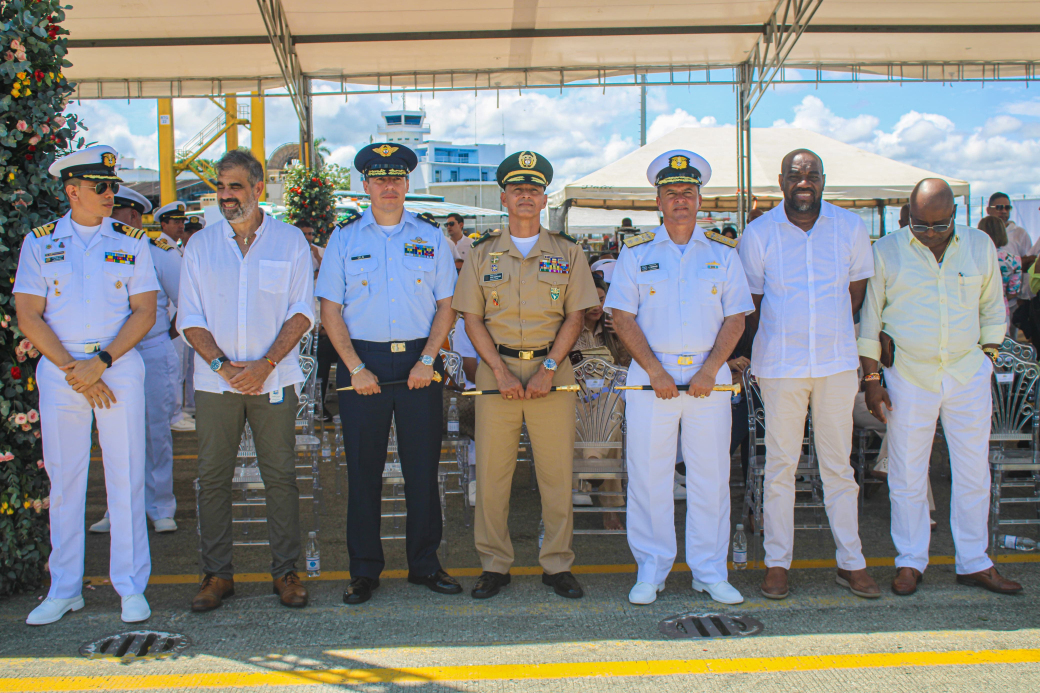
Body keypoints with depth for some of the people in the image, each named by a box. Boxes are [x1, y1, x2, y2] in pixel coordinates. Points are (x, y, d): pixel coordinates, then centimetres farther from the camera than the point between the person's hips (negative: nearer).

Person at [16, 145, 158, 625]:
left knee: (126, 477, 0)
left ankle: (131, 587, 10)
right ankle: (64, 589, 17)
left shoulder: (131, 242, 6)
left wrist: (100, 363, -10)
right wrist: (73, 371, -8)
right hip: (58, 368, 1)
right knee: (63, 478, 5)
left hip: (119, 366, 0)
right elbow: (29, 318, 1)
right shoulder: (39, 242, 6)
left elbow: (144, 313, 1)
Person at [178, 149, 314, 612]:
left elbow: (303, 312, -1)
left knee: (280, 476, 1)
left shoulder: (289, 241, 4)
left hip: (274, 379, -2)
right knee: (213, 478, 4)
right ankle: (217, 574, 14)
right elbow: (189, 318, 5)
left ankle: (285, 571, 12)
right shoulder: (200, 245, 9)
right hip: (215, 380, 2)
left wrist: (264, 364, -13)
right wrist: (223, 365, -10)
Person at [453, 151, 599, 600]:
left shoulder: (567, 252, 8)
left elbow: (575, 316, 3)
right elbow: (472, 318, 4)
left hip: (552, 370, 0)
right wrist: (501, 372, -8)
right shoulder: (482, 253, 9)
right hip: (496, 367, 0)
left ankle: (557, 565, 14)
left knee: (556, 472, 2)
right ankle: (494, 565, 13)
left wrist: (548, 368, -10)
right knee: (491, 472, 1)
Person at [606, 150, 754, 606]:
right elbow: (622, 317, 0)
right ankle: (650, 571, 13)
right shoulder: (636, 253, 5)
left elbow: (736, 317, 5)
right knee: (648, 474, 1)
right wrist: (655, 371, -10)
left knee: (710, 474, 4)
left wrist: (709, 370, -8)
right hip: (651, 374, -1)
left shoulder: (722, 252, 9)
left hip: (708, 376, 1)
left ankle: (710, 572, 16)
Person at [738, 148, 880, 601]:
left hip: (837, 363, 2)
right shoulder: (758, 234, -1)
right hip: (780, 366, -1)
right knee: (780, 464, 2)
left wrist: (829, 333, 11)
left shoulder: (850, 228, 4)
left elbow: (857, 289, 14)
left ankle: (851, 563, 15)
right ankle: (777, 563, 11)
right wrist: (779, 342, 6)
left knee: (838, 465, 7)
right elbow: (751, 303, 6)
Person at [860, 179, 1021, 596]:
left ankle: (973, 563, 21)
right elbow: (869, 319, 1)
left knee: (974, 472, 8)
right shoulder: (886, 252, -3)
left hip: (969, 376, 3)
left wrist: (987, 359, 8)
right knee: (907, 475, 3)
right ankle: (910, 562, 16)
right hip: (909, 377, -2)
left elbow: (993, 310, 15)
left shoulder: (980, 247, 5)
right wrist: (872, 379, -3)